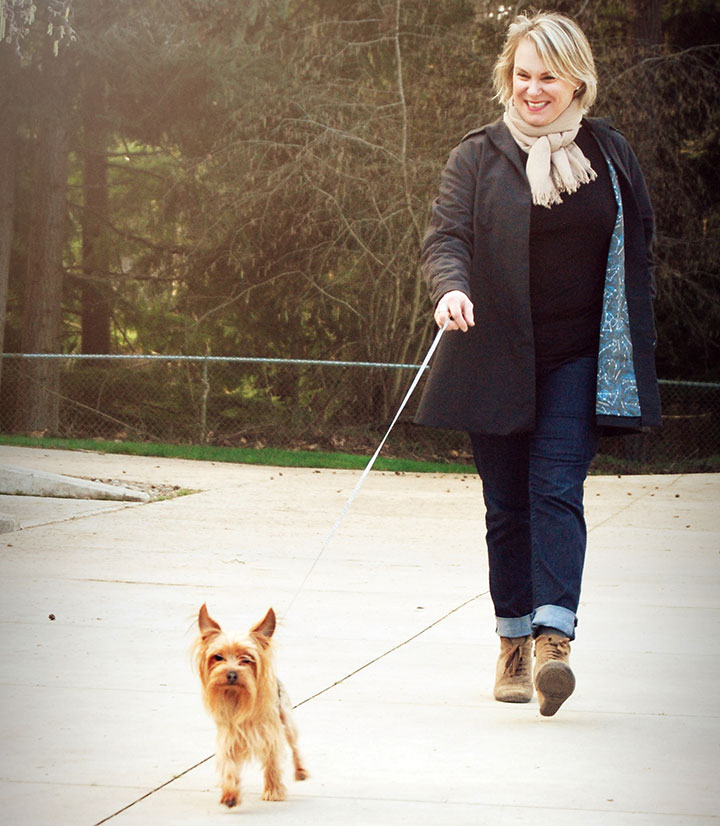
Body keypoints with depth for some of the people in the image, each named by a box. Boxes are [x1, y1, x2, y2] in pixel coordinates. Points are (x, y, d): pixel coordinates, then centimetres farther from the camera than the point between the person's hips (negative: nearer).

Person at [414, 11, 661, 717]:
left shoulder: (609, 154, 7)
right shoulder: (478, 157, 1)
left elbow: (637, 249, 15)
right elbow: (444, 236, -8)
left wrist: (633, 350, 13)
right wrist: (451, 289, -31)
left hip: (578, 360, 0)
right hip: (496, 360, 0)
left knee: (556, 491, -13)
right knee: (507, 505, 6)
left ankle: (554, 637, -20)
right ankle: (513, 641, 17)